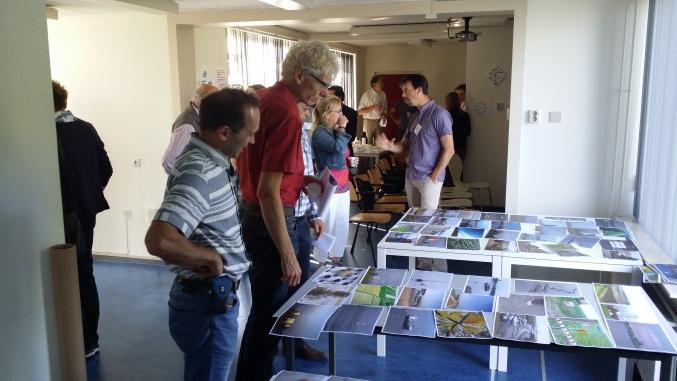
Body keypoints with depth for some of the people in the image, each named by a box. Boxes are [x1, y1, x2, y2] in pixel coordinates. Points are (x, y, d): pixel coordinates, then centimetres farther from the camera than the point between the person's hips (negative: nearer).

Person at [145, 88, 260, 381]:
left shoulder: (205, 159, 5)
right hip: (207, 302, -9)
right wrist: (211, 257, -23)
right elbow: (159, 240, -37)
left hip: (215, 296, 9)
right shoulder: (200, 173, -25)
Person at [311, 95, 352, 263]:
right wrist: (342, 129, -13)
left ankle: (336, 259, 27)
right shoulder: (319, 133, -12)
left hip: (343, 187, 8)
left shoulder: (335, 132, 11)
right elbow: (337, 148, -27)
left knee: (342, 227, 14)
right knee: (326, 228, -1)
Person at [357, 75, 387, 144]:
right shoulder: (367, 94, -9)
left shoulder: (383, 94, 5)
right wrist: (373, 107, -19)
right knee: (368, 143, -2)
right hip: (369, 122, -4)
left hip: (380, 122, 4)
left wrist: (384, 113, -2)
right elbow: (360, 111, -10)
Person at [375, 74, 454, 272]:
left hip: (429, 179, -8)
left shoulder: (439, 114, -13)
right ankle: (425, 263, 23)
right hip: (411, 177, 8)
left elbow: (449, 150, -15)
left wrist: (434, 176, -15)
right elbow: (405, 146, 16)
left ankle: (439, 269, 6)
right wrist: (389, 145, -5)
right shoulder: (415, 116, 14)